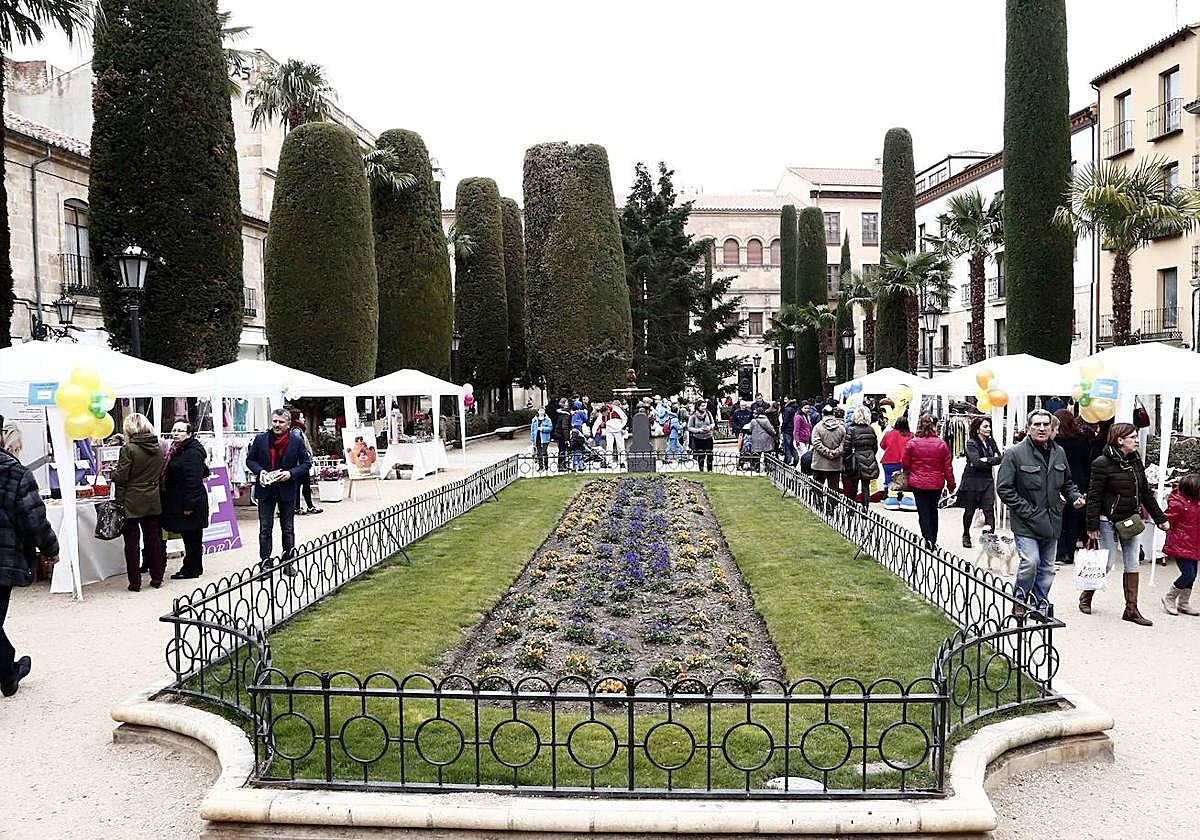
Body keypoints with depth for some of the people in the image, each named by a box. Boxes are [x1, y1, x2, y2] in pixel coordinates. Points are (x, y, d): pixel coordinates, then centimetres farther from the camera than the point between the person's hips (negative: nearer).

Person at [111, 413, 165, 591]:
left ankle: (135, 582, 7)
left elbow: (120, 477, -13)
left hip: (132, 502, -5)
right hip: (153, 501, 5)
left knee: (132, 542, 4)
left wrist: (113, 472, 6)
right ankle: (157, 578, 18)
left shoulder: (128, 449, -14)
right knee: (153, 539, 12)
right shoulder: (158, 448, 3)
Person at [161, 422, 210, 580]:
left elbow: (193, 481, -22)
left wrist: (189, 504, -24)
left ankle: (192, 569, 6)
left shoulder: (192, 452, -17)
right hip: (178, 501, 10)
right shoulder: (176, 450, 16)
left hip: (189, 502, -10)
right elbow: (168, 475, 23)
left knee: (191, 537, -2)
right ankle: (195, 567, 23)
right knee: (190, 537, 15)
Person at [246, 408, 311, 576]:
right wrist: (259, 471, -12)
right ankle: (265, 564, 9)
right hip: (266, 489, 1)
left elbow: (306, 463, 0)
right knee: (265, 529, 3)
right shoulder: (260, 439, 0)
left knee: (288, 529, 9)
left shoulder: (297, 441, -3)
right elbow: (250, 460, 7)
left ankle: (288, 563, 19)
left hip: (287, 491, 0)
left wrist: (291, 473, -16)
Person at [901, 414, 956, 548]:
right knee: (933, 510, 19)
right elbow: (947, 467, -1)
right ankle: (933, 539, 28)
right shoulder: (942, 444, -7)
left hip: (918, 483, -2)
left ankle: (928, 539, -12)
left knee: (923, 512, 4)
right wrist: (951, 484, 11)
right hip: (936, 484, 2)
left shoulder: (912, 443, -11)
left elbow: (904, 464, -1)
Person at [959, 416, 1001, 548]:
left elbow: (999, 458, -1)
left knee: (989, 509, -9)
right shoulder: (971, 444, -8)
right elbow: (976, 462, -20)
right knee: (969, 511, 9)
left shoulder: (991, 441, 9)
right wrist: (992, 460, -11)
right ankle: (966, 536, 27)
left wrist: (985, 460, -15)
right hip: (972, 481, -4)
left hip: (987, 480, 4)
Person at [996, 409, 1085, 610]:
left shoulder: (1059, 453, 10)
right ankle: (1019, 600, 5)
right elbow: (1004, 488, -11)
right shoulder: (1014, 453, -10)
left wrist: (1075, 497, 4)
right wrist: (1027, 511, -15)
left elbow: (1067, 483, 24)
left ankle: (1040, 604, 26)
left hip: (1052, 523, 6)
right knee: (1030, 562, -17)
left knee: (1047, 568, 12)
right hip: (1025, 523, -6)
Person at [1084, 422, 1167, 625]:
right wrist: (1092, 525, -16)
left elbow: (1146, 492, 15)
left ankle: (1131, 610, 12)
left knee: (1132, 565, 6)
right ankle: (1086, 596, 22)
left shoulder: (1136, 462, 8)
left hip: (1132, 521, 7)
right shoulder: (1102, 463, -14)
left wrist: (1160, 518, 14)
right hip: (1109, 522, -7)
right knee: (1108, 563, -1)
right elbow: (1094, 496, -14)